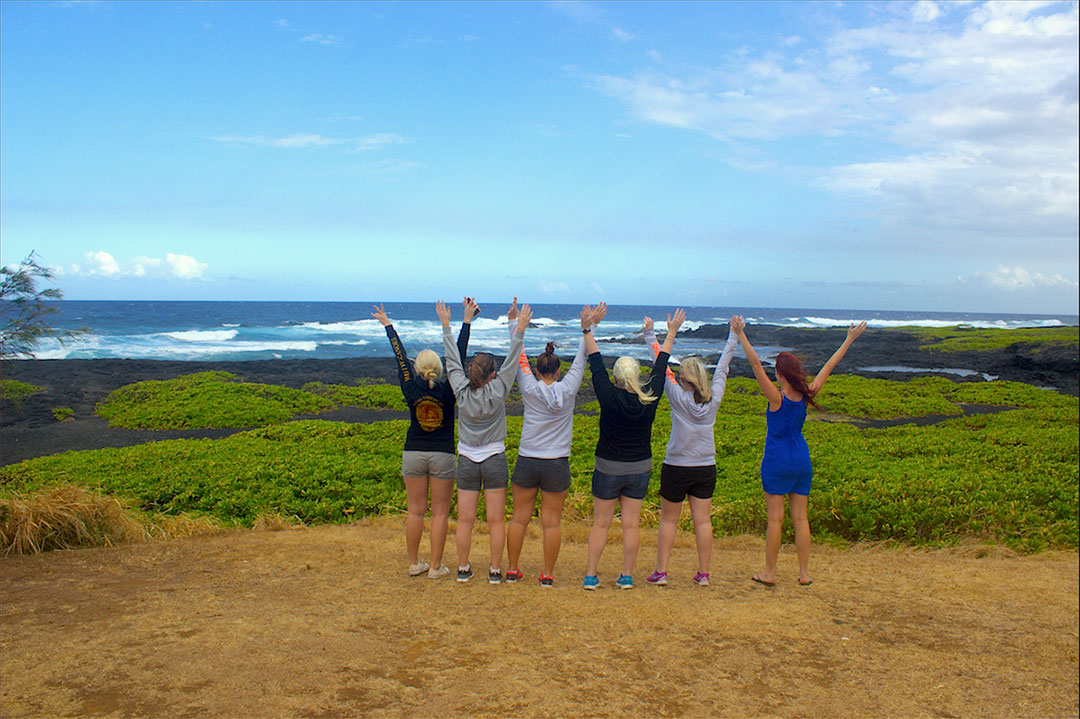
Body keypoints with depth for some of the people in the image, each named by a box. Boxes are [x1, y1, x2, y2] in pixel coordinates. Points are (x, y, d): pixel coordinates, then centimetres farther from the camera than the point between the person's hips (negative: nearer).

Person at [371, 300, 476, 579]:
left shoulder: (411, 389, -6)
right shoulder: (448, 390, -10)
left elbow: (400, 356, 3)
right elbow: (458, 357, -7)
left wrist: (388, 325, 13)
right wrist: (466, 321, -3)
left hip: (413, 454, 2)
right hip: (443, 456, -2)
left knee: (415, 511, 10)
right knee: (440, 512, 5)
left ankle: (414, 563, 17)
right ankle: (436, 566, 7)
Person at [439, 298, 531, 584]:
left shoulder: (461, 392, -7)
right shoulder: (497, 392, -12)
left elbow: (453, 361, 1)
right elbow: (511, 362, -8)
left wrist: (446, 326, 9)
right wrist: (520, 330, -5)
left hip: (467, 461, 2)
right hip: (495, 460, -2)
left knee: (465, 519, 7)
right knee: (496, 520, 6)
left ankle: (463, 568, 16)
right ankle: (495, 569, 12)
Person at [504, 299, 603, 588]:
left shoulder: (530, 389, -5)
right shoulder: (567, 391, -6)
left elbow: (519, 357, 0)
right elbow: (580, 360, 1)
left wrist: (514, 322, 6)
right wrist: (589, 327, 6)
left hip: (526, 463, 1)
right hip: (557, 465, -1)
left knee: (519, 518, 10)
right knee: (552, 522, 5)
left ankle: (512, 570, 18)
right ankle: (547, 574, 11)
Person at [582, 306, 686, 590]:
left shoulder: (609, 397, -16)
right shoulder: (649, 399, -9)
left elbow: (595, 364, -9)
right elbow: (661, 366, 2)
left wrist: (588, 330, -1)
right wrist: (671, 333, 14)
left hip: (608, 468, -2)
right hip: (639, 468, 2)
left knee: (600, 524, 6)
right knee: (631, 524, 9)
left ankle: (590, 576, 9)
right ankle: (627, 576, 14)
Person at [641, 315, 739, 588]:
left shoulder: (678, 398, -12)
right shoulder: (713, 400, -4)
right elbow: (722, 368, 7)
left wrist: (650, 335, -1)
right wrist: (734, 338, 18)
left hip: (676, 468, -3)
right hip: (706, 468, 3)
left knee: (668, 520, 7)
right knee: (702, 521, 7)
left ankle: (661, 572, 9)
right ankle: (704, 573, 11)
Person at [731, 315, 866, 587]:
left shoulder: (777, 398, -16)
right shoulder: (807, 396, -3)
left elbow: (756, 364, -22)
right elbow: (829, 367, 5)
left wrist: (741, 335, -23)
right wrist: (850, 339, 14)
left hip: (777, 462, -5)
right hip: (802, 462, 5)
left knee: (775, 517, 1)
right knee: (800, 517, 9)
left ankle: (769, 573, 8)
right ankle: (804, 573, 14)